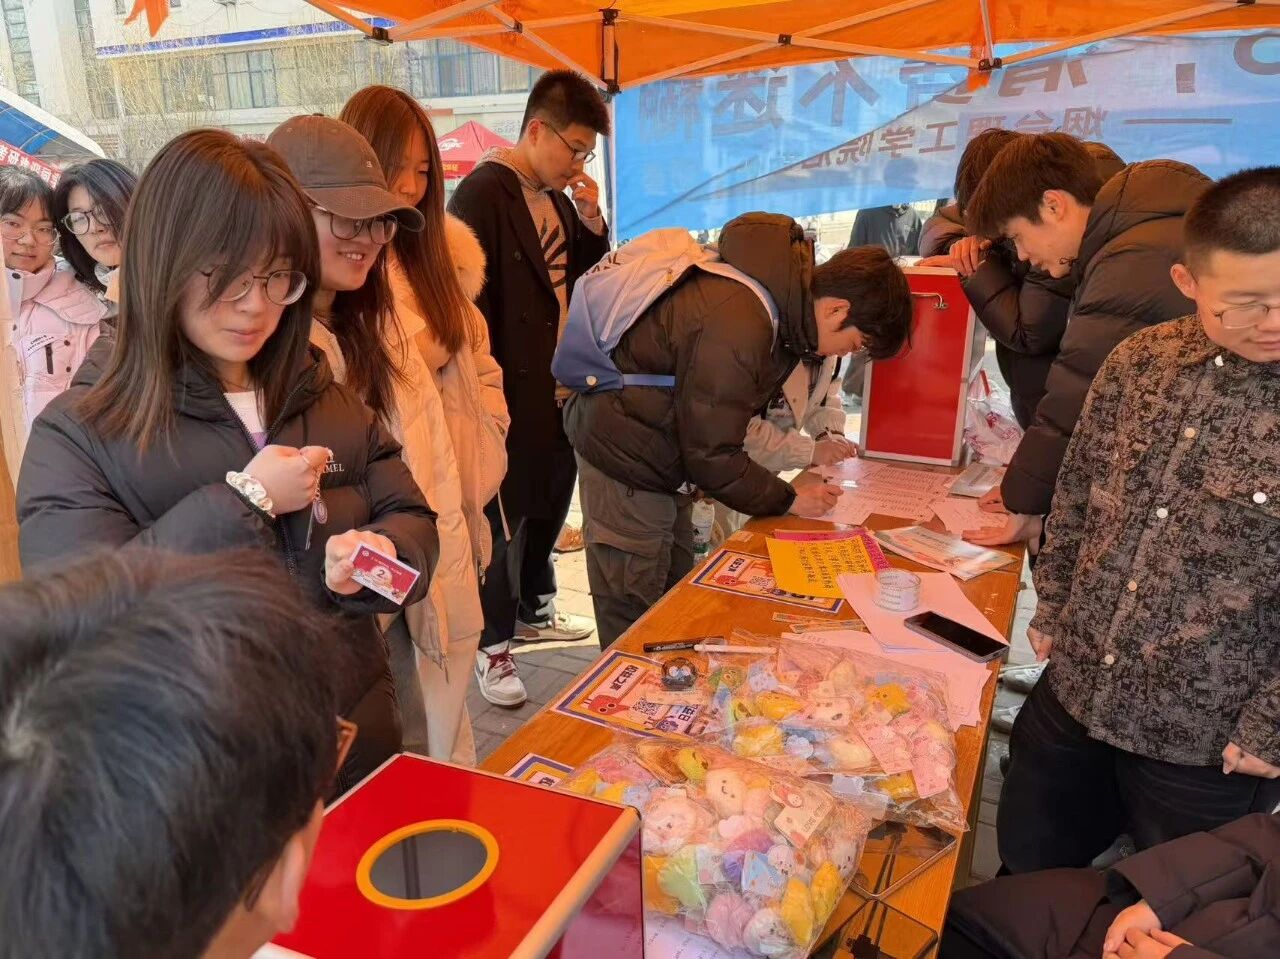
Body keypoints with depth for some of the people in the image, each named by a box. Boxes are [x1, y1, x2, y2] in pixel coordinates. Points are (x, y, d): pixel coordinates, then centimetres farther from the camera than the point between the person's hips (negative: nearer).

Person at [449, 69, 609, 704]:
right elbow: (468, 301, -19)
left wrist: (593, 223, 0)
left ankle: (533, 610, 39)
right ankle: (493, 645, 19)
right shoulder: (483, 194, -15)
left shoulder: (558, 198, 12)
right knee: (502, 519, 3)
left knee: (550, 504, 20)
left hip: (560, 388, 9)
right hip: (509, 394, -8)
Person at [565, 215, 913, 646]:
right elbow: (711, 457, -24)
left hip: (670, 444, 10)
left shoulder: (788, 284, -3)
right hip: (625, 455, -10)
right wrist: (789, 499, -12)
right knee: (635, 623, 1)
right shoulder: (735, 331, -33)